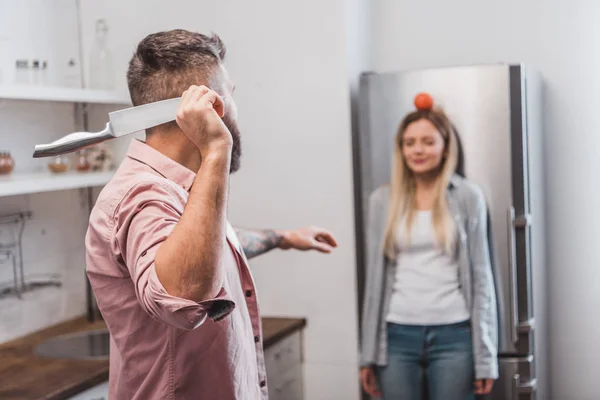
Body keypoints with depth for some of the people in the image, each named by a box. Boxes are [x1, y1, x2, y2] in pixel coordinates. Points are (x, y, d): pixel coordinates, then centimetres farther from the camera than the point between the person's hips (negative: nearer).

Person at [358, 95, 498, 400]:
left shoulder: (468, 197, 0)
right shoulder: (382, 200, 5)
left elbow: (481, 276, 1)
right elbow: (375, 278, 7)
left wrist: (485, 355, -2)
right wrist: (368, 353, 6)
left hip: (453, 335, -1)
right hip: (398, 335, 2)